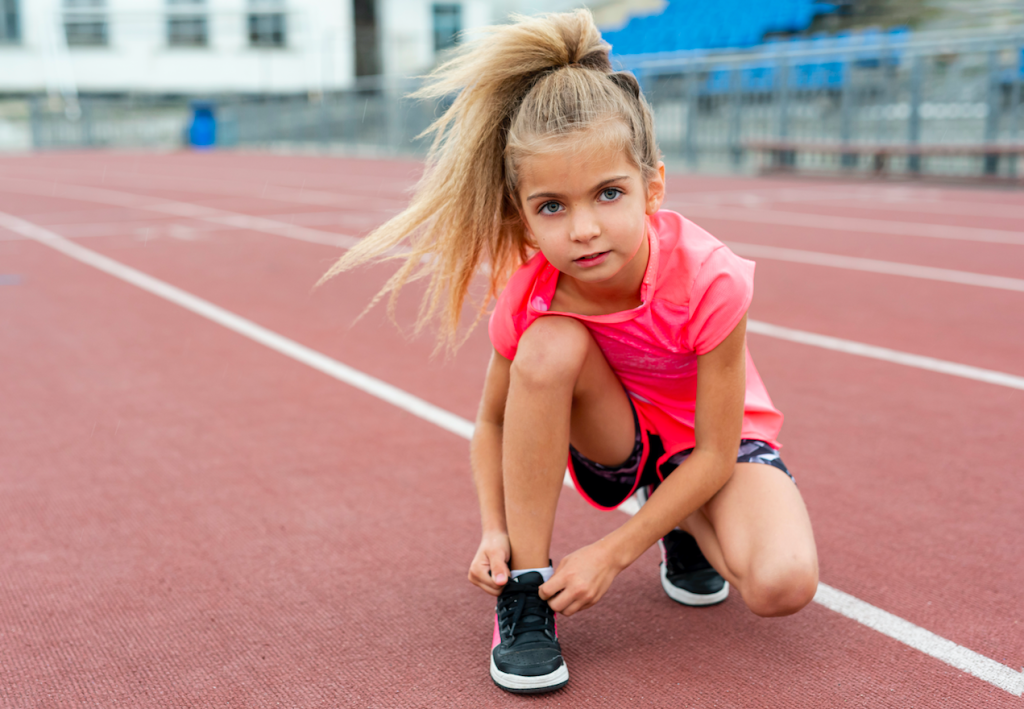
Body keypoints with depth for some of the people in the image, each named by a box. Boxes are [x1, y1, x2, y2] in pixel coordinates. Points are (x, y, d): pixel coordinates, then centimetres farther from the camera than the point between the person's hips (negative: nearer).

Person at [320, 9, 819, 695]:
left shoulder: (708, 279, -32)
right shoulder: (527, 296, -23)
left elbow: (715, 452, -25)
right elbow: (494, 421, -6)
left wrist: (613, 552, -27)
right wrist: (495, 530, -21)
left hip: (713, 450, -1)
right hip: (615, 444, 2)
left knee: (784, 584, -32)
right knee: (549, 348, -33)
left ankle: (685, 528, 6)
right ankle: (527, 590, -19)